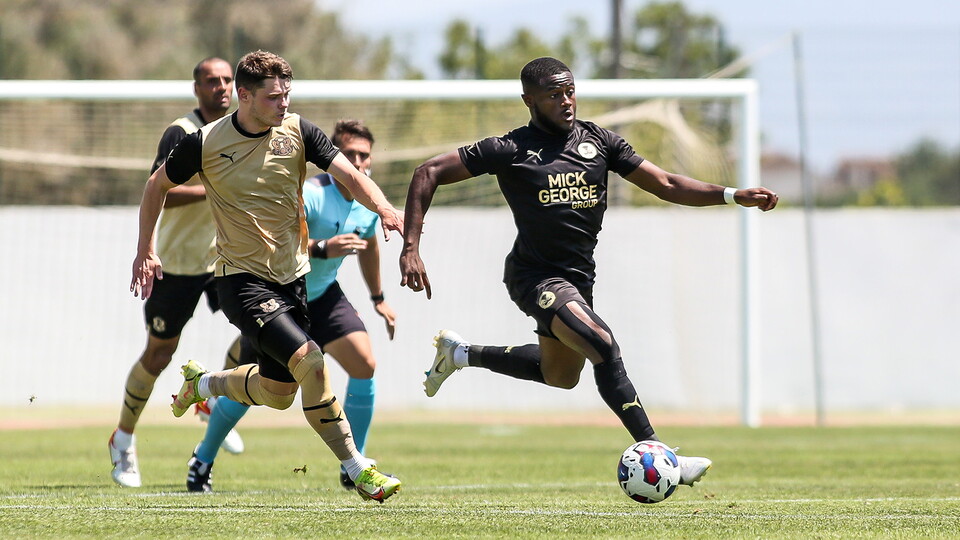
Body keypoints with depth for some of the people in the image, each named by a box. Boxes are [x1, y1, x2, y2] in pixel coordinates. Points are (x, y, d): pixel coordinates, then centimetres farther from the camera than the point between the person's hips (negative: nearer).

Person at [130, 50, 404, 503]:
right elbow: (158, 185, 6)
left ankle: (201, 383, 44)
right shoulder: (205, 143, -11)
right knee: (309, 361, -22)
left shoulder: (297, 132, -4)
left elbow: (348, 174, -12)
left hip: (290, 275, 5)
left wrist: (384, 208, -31)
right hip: (240, 276, -5)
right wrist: (145, 250, 6)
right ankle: (357, 470, -13)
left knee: (278, 392, 14)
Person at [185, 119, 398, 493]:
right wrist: (322, 248, -52)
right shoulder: (309, 195, -29)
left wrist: (378, 298, 27)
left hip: (324, 294, 5)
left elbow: (368, 245, 17)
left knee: (364, 364, -14)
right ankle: (202, 461, 30)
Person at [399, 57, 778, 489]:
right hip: (535, 275, -8)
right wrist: (411, 249, -17)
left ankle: (459, 353, 42)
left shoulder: (598, 142, 3)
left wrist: (733, 195, -11)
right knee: (603, 346, -28)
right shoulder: (510, 150, -11)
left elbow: (665, 185, 2)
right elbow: (428, 174, -8)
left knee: (561, 376, 25)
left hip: (578, 276, 8)